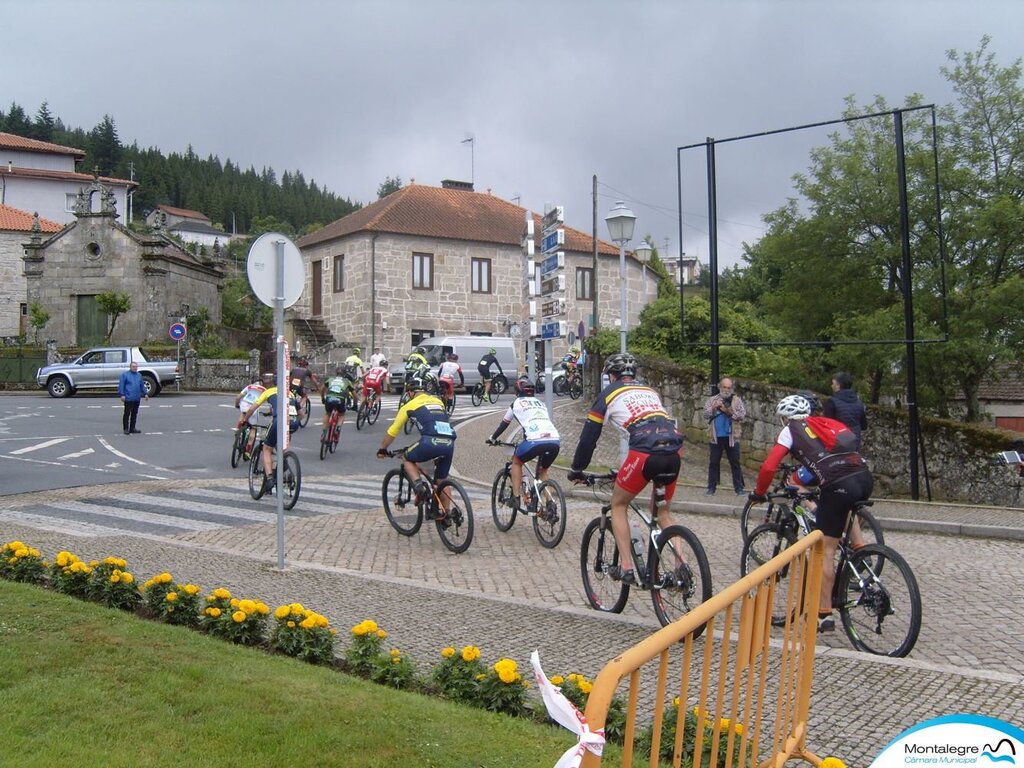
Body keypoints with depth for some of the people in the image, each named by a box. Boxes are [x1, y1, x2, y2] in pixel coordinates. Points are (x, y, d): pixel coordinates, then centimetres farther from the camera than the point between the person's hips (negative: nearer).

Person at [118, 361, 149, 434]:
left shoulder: (139, 375, 15)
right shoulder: (125, 375, -2)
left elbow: (142, 385, 23)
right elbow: (121, 385, -7)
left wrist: (145, 394, 17)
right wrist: (122, 395, -15)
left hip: (137, 398, 6)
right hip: (128, 398, -6)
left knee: (134, 414, 10)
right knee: (127, 413, -3)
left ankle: (132, 428, 17)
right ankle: (126, 429, 3)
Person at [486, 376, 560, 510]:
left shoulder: (517, 403, 18)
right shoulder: (540, 403, 31)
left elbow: (504, 423, 28)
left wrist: (492, 438, 44)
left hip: (535, 441, -4)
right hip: (555, 441, 4)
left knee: (516, 461, 23)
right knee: (542, 471, 29)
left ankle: (516, 499, 15)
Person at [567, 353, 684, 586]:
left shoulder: (610, 393, 17)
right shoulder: (651, 391, 31)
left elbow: (589, 436, 18)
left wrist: (576, 470, 29)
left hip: (644, 453, -5)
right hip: (674, 452, 5)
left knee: (618, 505, 17)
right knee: (662, 510, 24)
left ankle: (626, 567, 10)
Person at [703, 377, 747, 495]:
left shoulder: (737, 400, 5)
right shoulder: (712, 400, 8)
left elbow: (742, 415, -5)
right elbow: (706, 415, -1)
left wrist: (730, 412, -19)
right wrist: (714, 407, -17)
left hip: (732, 437, -1)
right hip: (715, 437, 1)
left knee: (735, 463, 4)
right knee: (713, 463, 5)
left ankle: (739, 488, 10)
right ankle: (711, 487, 12)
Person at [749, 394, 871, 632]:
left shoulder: (791, 430, 12)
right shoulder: (825, 423, 28)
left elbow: (769, 467, 5)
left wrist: (758, 492, 21)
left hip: (839, 486, -6)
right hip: (865, 477, 6)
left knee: (826, 552, 5)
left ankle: (824, 615, 10)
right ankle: (860, 548, 26)